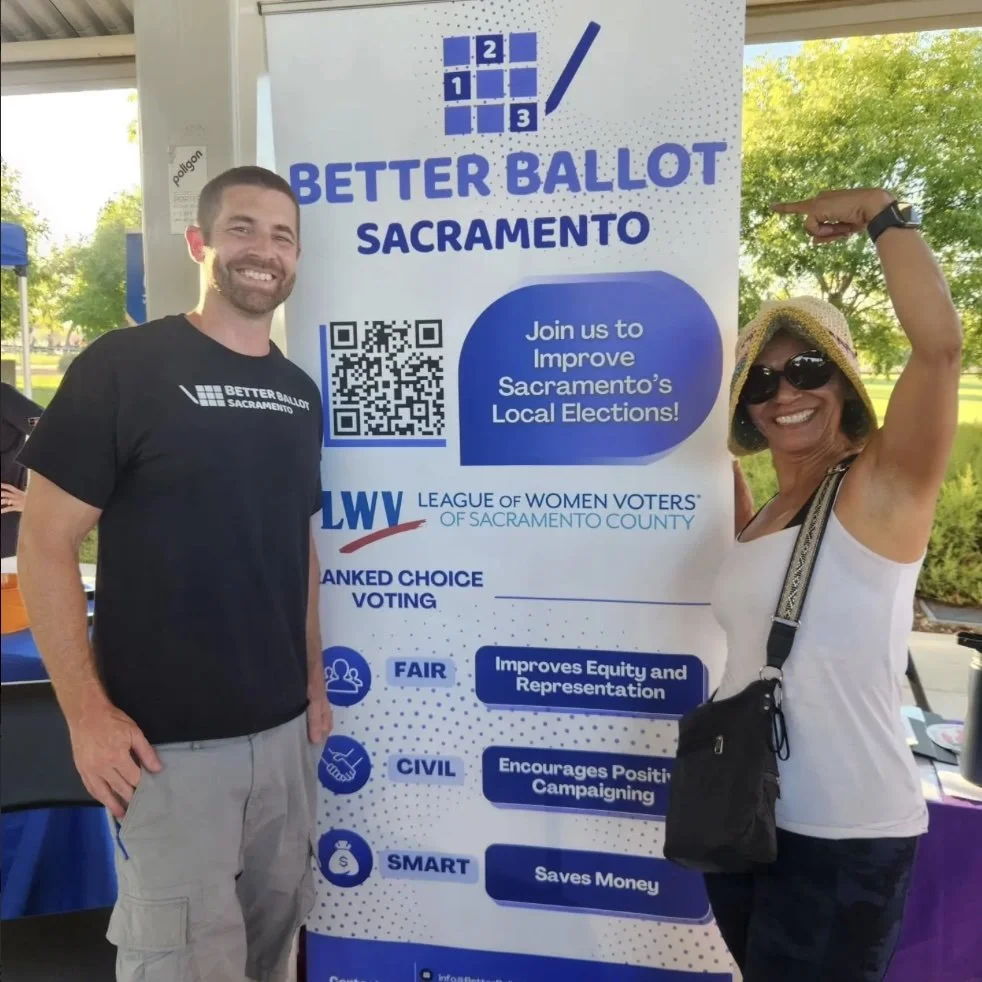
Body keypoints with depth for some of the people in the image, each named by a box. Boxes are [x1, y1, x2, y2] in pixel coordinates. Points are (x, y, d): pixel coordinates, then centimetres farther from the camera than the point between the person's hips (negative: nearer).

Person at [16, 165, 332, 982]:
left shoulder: (299, 393, 7)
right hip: (167, 739, -6)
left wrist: (314, 679, 11)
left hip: (285, 730, 6)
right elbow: (45, 540, -11)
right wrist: (87, 712, -15)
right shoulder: (123, 367, -10)